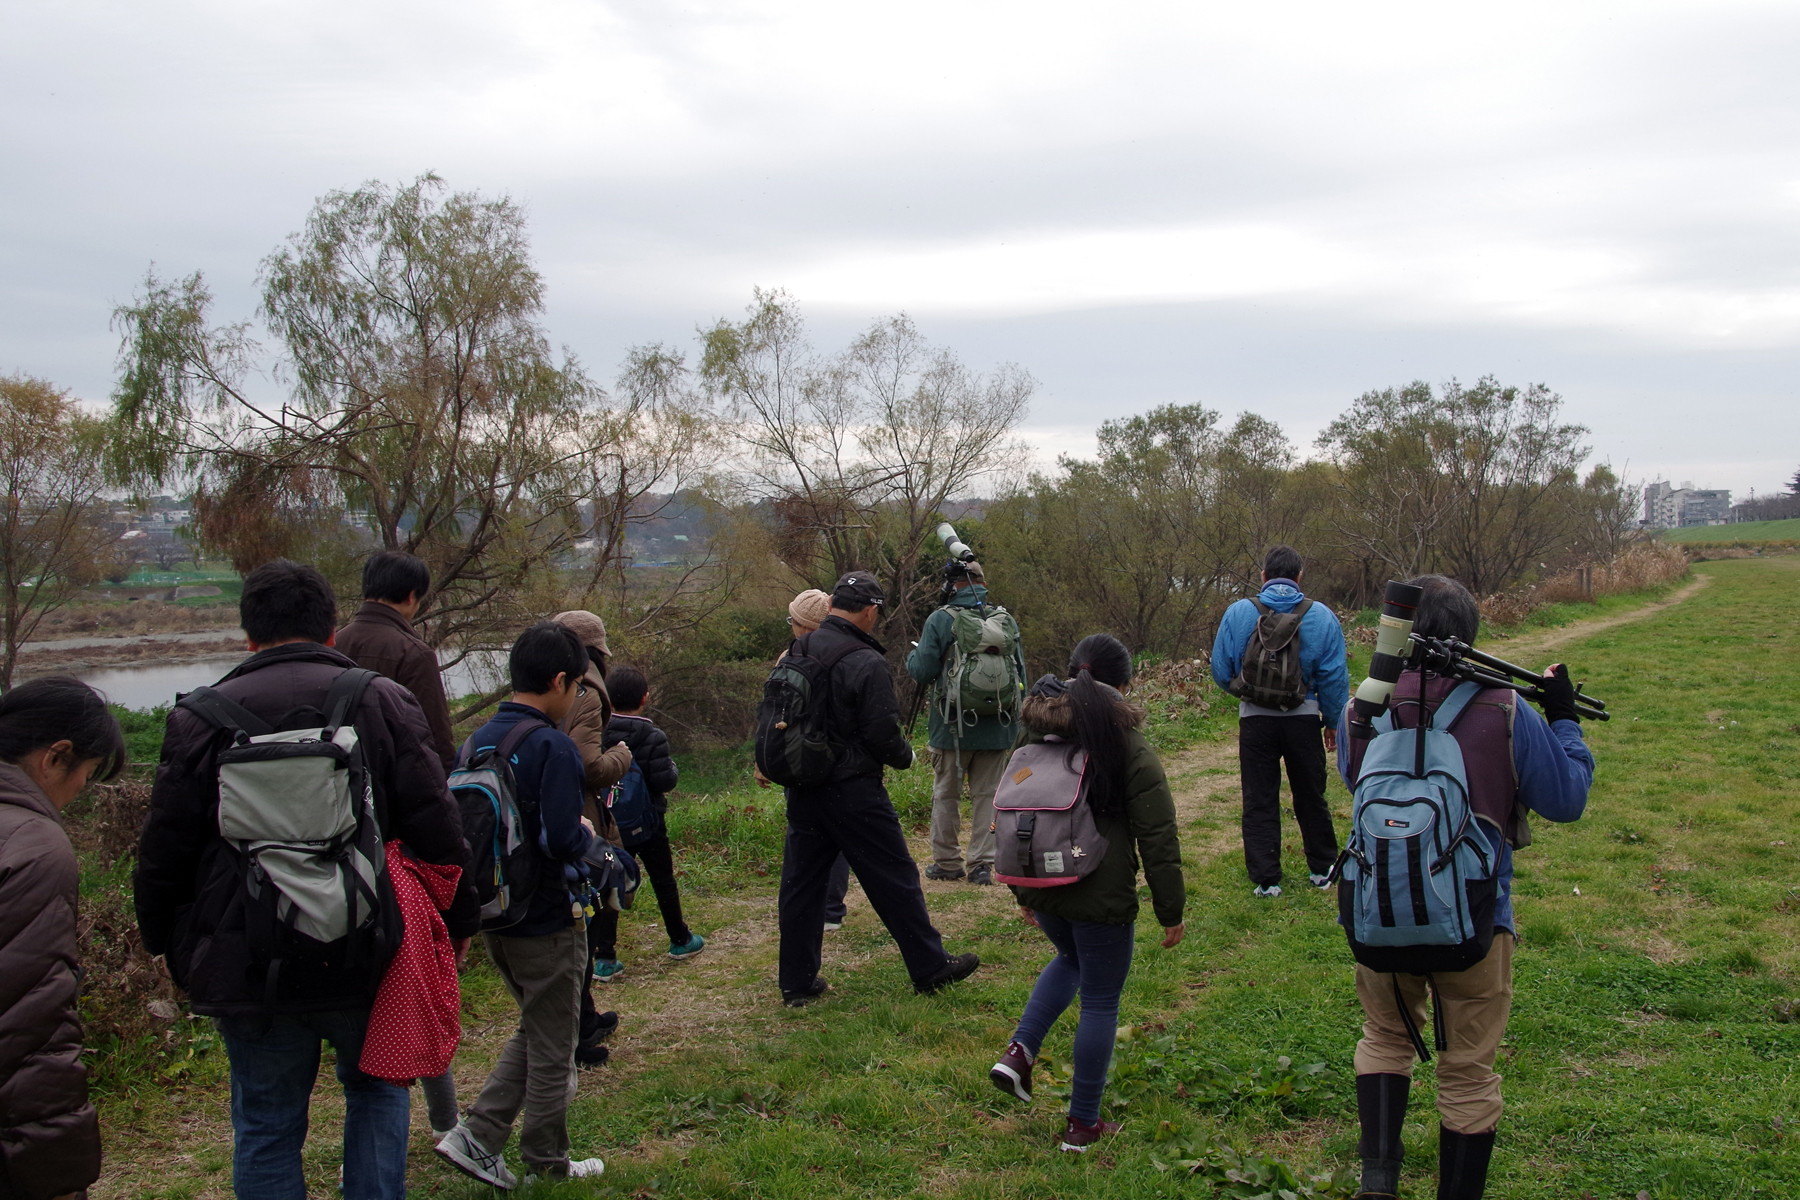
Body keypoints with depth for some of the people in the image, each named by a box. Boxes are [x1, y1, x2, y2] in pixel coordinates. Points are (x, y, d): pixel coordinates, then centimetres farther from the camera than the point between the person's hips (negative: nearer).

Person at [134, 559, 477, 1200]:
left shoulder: (200, 717, -3)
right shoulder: (385, 702, -5)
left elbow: (163, 851, 2)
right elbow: (437, 828, -5)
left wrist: (165, 944, 17)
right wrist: (459, 920, 8)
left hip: (246, 970, 0)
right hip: (366, 957, 0)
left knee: (266, 1126, 13)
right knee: (376, 1090, 22)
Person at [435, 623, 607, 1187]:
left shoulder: (477, 740, 3)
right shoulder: (553, 747, -21)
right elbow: (562, 839, -28)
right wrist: (586, 833, -6)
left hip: (493, 917, 7)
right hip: (548, 922, -7)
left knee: (533, 1031, 23)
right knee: (551, 1044, 10)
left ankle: (476, 1135, 15)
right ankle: (546, 1160, 24)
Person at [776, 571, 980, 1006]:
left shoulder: (796, 652, 3)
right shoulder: (867, 664, -18)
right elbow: (883, 735, -16)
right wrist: (905, 756, 4)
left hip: (801, 789, 7)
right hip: (853, 790, -6)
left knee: (801, 882, 12)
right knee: (895, 877, 7)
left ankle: (797, 983, 19)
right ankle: (929, 967, 19)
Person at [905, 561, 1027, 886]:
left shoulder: (940, 620, -9)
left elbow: (923, 671, -11)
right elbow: (1021, 673, 8)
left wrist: (913, 652, 11)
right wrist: (1014, 718, 20)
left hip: (952, 726, -2)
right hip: (997, 728, 3)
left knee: (946, 794, 11)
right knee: (987, 794, 10)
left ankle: (947, 862, 18)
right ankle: (981, 863, 10)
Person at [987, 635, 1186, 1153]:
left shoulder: (1036, 740, 5)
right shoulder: (1132, 751, -11)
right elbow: (1157, 839, -11)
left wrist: (1023, 892, 25)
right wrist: (1170, 910, -2)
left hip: (1043, 891, 5)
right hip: (1103, 898, -5)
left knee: (1070, 960, 31)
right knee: (1100, 1002, 9)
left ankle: (1019, 1052, 13)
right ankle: (1082, 1124, 17)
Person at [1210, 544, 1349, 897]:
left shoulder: (1238, 613, -7)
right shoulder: (1321, 616, -5)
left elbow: (1221, 671, -2)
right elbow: (1335, 676, -3)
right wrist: (1333, 720, 10)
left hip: (1256, 719, -1)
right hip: (1304, 718, 1)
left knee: (1259, 801, 8)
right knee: (1311, 796, 17)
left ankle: (1266, 879, 8)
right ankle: (1322, 869, 29)